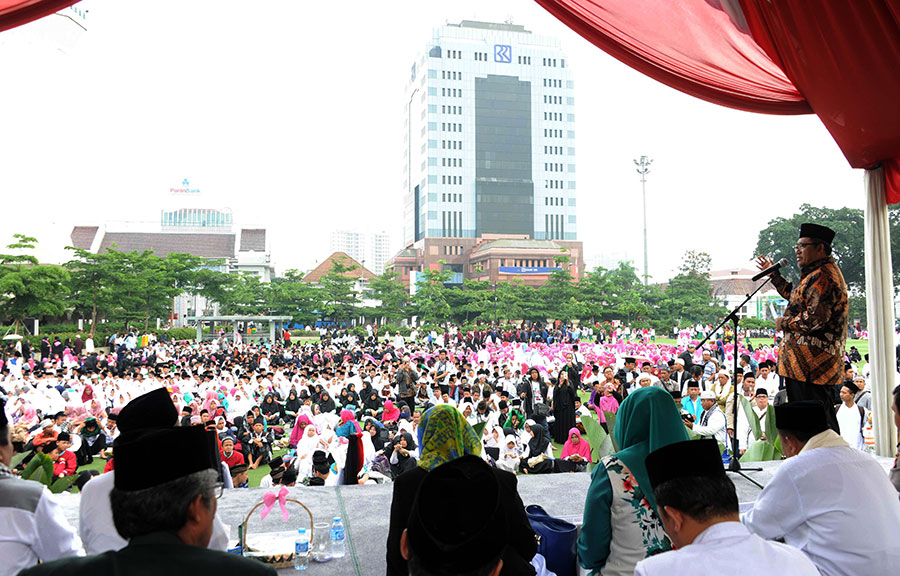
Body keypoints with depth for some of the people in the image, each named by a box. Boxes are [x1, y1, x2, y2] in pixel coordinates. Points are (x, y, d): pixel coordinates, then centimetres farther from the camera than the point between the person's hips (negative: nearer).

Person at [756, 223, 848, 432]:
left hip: (811, 363, -11)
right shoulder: (823, 272, 19)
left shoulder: (823, 276, -16)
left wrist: (784, 323, -10)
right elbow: (798, 298, 33)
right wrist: (774, 275, 32)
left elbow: (815, 317, -25)